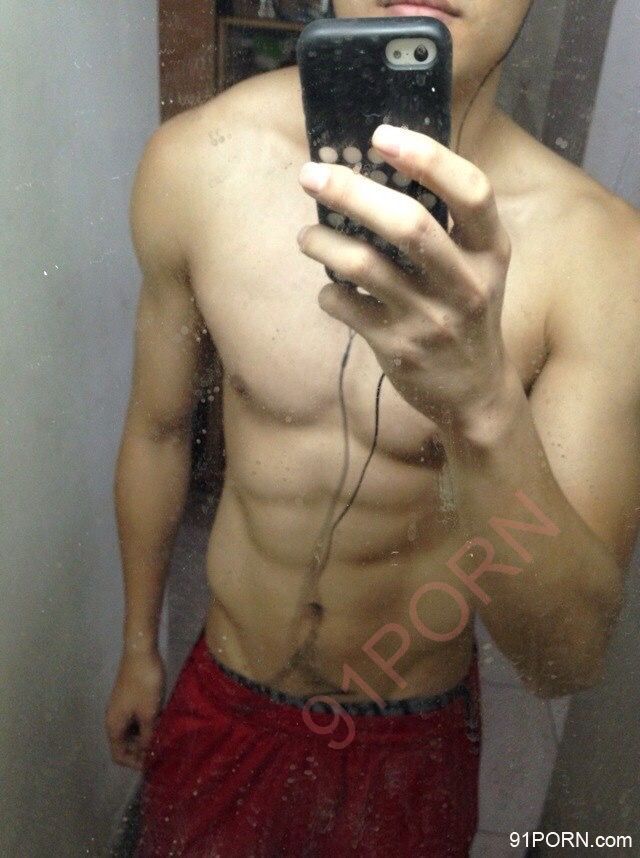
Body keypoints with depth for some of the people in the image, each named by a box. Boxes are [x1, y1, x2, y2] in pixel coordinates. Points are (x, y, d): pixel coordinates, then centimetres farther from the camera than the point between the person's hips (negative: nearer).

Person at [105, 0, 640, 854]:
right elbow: (158, 429, -2)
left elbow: (569, 657, -23)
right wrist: (139, 647, 10)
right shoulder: (198, 161, -17)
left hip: (413, 744, -1)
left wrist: (483, 402, -43)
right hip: (223, 706, 2)